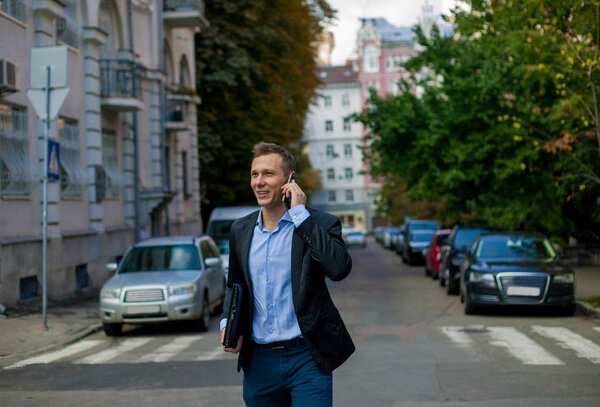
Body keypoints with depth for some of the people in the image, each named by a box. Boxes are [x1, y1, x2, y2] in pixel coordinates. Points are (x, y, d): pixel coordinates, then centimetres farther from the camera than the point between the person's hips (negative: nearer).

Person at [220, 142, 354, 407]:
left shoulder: (319, 224, -5)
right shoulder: (241, 230, 9)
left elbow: (340, 268, -24)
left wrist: (300, 213, -18)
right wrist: (228, 323, 3)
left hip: (306, 359, -4)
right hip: (259, 362, 4)